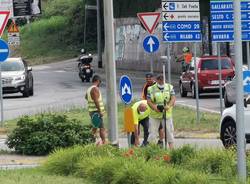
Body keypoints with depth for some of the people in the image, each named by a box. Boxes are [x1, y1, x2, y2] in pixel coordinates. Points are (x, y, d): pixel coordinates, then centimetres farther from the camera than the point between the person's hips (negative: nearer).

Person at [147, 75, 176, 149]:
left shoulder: (169, 87, 4)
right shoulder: (151, 89, 0)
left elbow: (173, 98, -3)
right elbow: (148, 101, -4)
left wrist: (169, 106, -23)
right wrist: (155, 108, -22)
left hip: (166, 114, 1)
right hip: (154, 115, -1)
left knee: (169, 131, 1)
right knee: (153, 131, 0)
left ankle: (171, 148, 6)